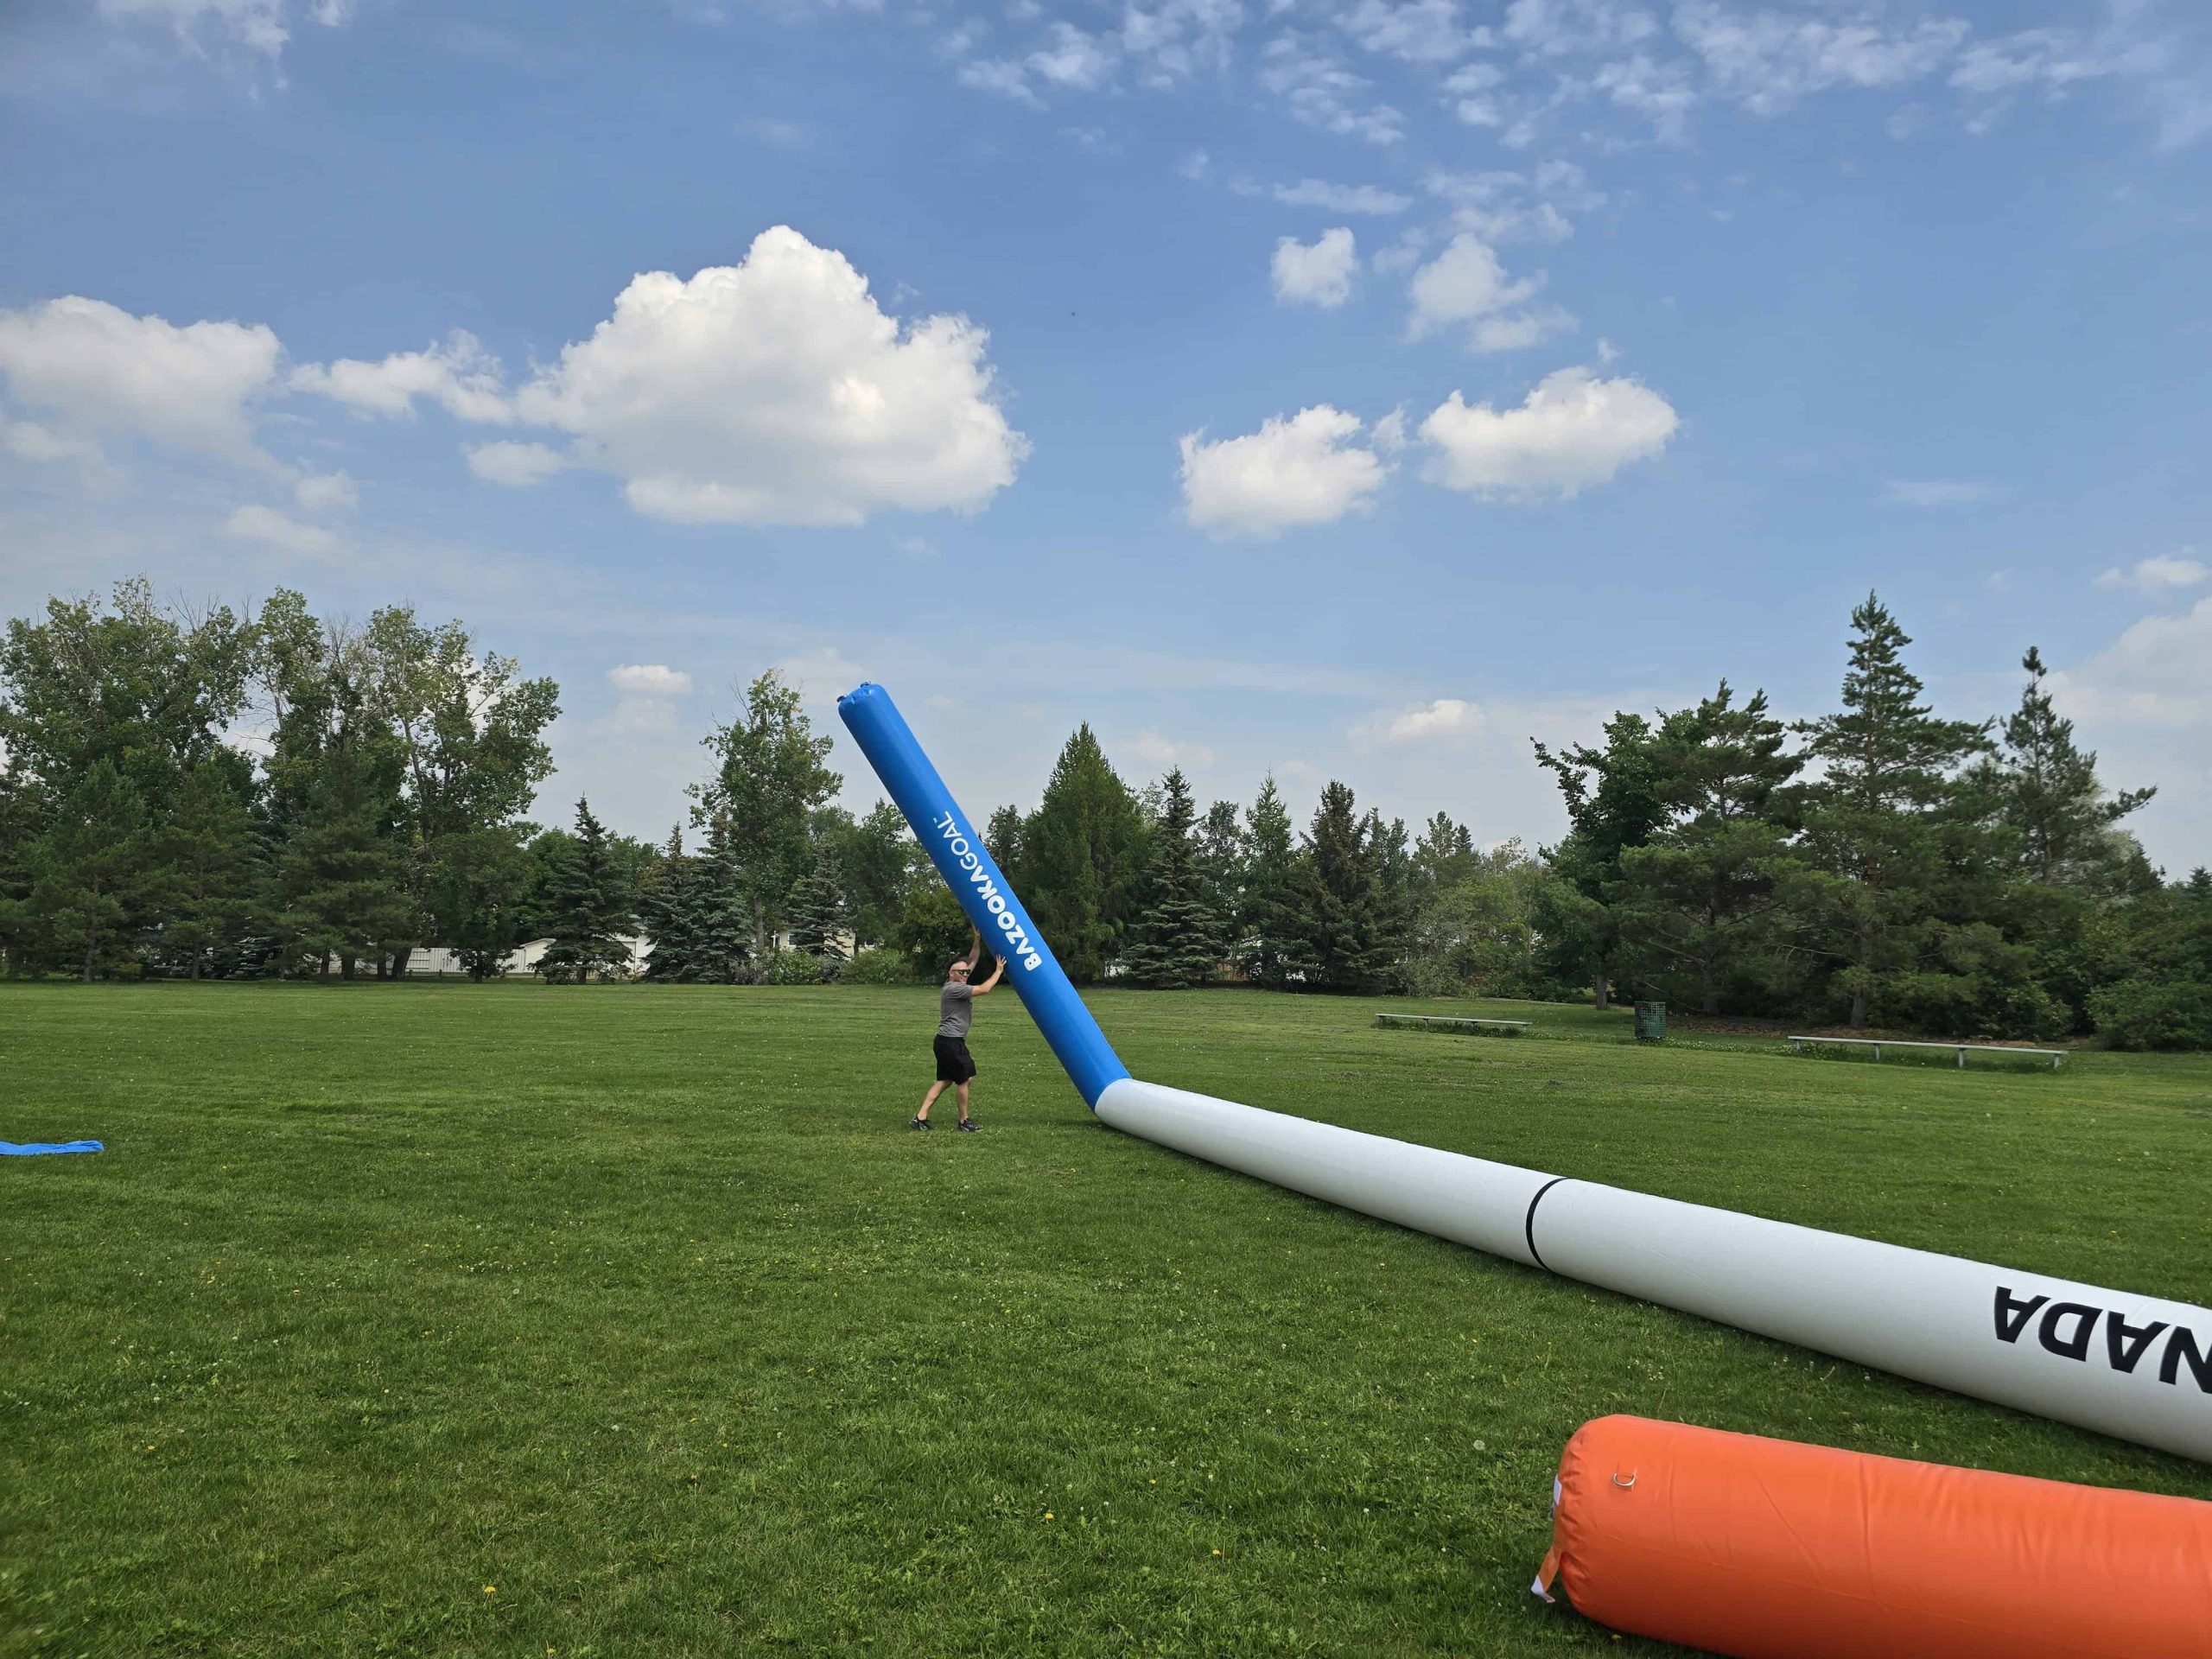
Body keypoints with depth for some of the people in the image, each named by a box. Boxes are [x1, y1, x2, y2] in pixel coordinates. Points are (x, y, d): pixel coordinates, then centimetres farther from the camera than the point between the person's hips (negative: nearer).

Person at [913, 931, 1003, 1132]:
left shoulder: (957, 985, 12)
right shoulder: (953, 988, -15)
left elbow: (972, 961, 18)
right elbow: (984, 990, -20)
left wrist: (978, 940, 10)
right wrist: (998, 971, -10)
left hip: (948, 1042, 10)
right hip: (951, 1042, -10)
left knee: (944, 1080, 10)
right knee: (965, 1078, -2)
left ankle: (921, 1118, 7)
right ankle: (963, 1121, 7)